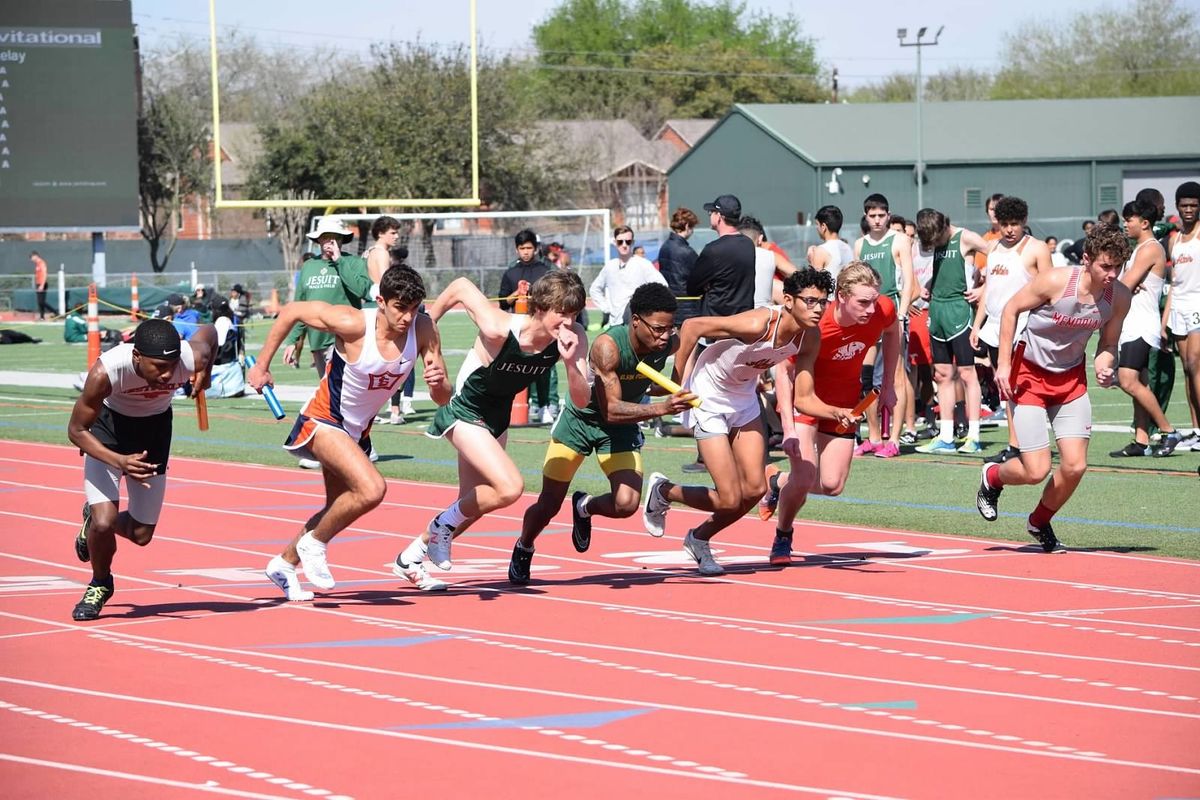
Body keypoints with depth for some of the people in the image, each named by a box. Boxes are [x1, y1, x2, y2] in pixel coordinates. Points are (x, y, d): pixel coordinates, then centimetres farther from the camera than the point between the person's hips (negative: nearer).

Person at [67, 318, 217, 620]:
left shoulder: (192, 358, -33)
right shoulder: (105, 372, -40)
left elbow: (208, 331, -7)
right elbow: (76, 430, -26)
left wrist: (205, 374, 8)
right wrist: (118, 462, -41)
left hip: (155, 426, 3)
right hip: (109, 425, -3)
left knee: (141, 535, 6)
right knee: (105, 522, -19)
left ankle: (94, 520, 41)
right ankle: (100, 585, 13)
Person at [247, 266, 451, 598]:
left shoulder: (423, 330, -15)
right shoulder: (354, 324, -28)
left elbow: (442, 399, -10)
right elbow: (290, 311, -16)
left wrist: (438, 382, -33)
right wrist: (261, 366, -11)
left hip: (358, 429, 7)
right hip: (323, 419, -7)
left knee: (339, 511, 20)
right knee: (372, 489, -27)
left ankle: (285, 563, 44)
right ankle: (314, 544, -3)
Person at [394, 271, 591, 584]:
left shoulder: (573, 338, -18)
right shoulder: (499, 330, -33)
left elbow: (582, 400, -19)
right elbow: (460, 287, -19)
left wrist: (570, 362, -37)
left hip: (498, 417, 7)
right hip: (465, 412, -7)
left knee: (473, 506, 16)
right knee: (510, 488, -25)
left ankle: (411, 557, 39)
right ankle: (444, 523, 2)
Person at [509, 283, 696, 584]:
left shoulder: (670, 343, -20)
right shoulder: (608, 346, -35)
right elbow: (611, 410, -39)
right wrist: (662, 408, -50)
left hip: (623, 428, 3)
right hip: (581, 420, -3)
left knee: (626, 504, -18)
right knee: (548, 505, 5)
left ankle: (585, 507, 18)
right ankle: (523, 549, 38)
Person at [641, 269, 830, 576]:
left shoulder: (809, 336, -12)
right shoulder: (759, 325, -34)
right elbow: (692, 326, -27)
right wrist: (678, 383, -23)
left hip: (744, 399, 7)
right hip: (708, 399, -7)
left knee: (754, 489, 1)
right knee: (730, 500, -9)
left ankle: (699, 540, 26)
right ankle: (663, 492, 19)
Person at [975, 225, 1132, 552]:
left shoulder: (1120, 297, -11)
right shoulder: (1055, 281, -24)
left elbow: (1108, 344, 4)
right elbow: (1011, 309, -11)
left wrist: (1104, 365, -20)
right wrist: (1003, 364, -13)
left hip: (1071, 378, 4)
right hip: (1029, 375, -4)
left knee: (1075, 466, -6)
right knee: (1037, 470, -11)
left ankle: (1040, 522, 24)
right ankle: (992, 477, 26)